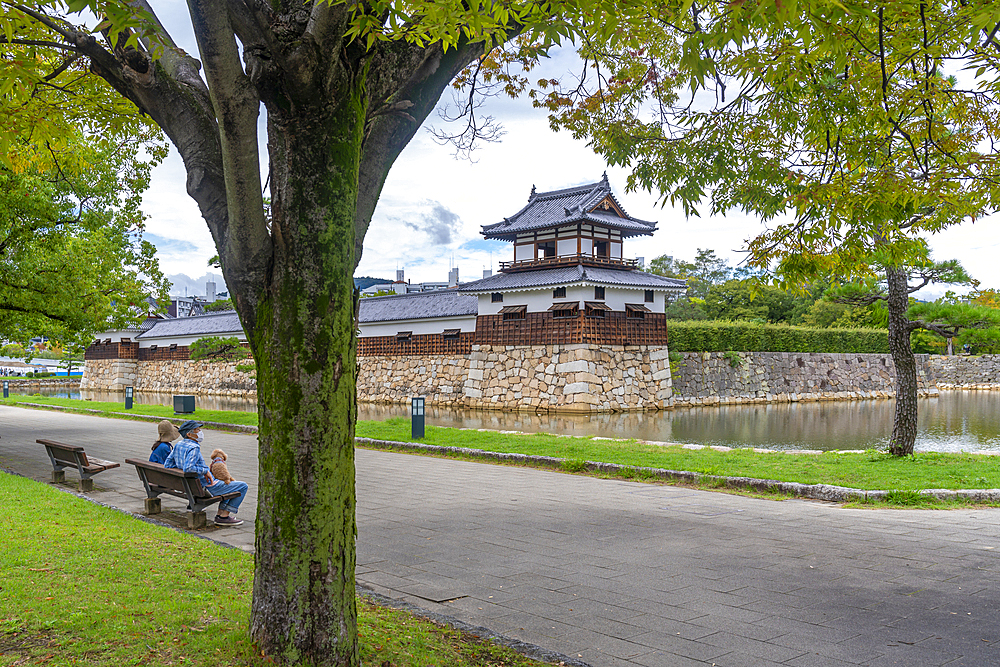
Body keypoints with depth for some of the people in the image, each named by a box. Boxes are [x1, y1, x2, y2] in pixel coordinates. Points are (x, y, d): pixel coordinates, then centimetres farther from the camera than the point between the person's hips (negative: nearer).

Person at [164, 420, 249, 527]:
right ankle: (224, 517, 1)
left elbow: (167, 465, 9)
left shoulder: (178, 445, 5)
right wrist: (205, 471, -23)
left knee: (227, 483, 32)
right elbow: (188, 468, -36)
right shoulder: (193, 448, -24)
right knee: (243, 486, -3)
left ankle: (220, 513, 22)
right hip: (206, 488, -10)